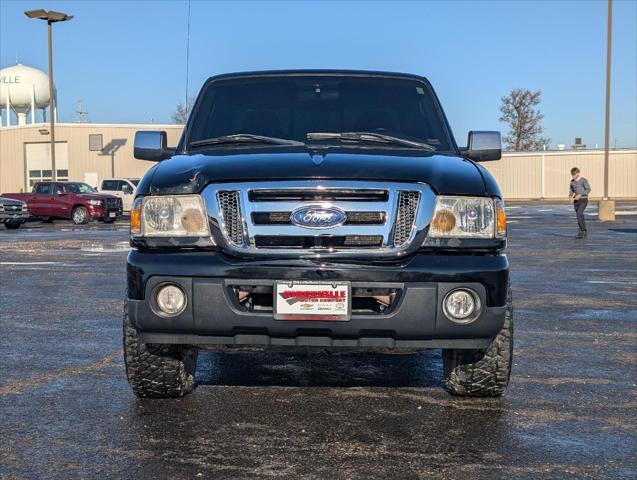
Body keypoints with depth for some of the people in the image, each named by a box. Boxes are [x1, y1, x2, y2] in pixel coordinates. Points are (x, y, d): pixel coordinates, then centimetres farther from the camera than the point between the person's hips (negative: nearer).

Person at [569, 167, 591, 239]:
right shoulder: (572, 182, 9)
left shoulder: (584, 180, -8)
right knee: (580, 216, 8)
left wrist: (580, 195, -20)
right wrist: (570, 195, -3)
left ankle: (582, 231, -17)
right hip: (576, 201, 6)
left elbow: (588, 189, -11)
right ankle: (584, 233, 16)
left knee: (579, 214, -22)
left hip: (583, 200, -6)